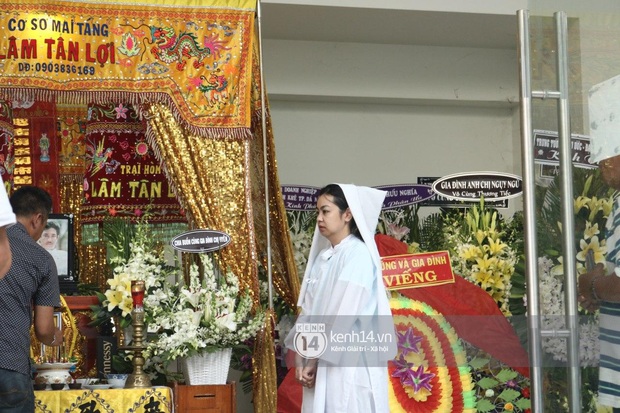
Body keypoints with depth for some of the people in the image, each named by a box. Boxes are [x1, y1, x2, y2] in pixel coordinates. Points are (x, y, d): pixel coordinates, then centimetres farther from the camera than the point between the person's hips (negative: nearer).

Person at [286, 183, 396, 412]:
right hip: (323, 361, 7)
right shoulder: (322, 257, 13)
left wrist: (315, 358, -12)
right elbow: (308, 309, 9)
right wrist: (300, 357, -1)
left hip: (350, 362, -7)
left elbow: (344, 314, -15)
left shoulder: (358, 254, -10)